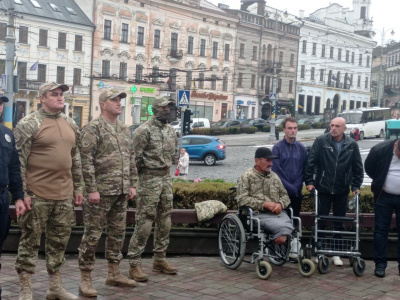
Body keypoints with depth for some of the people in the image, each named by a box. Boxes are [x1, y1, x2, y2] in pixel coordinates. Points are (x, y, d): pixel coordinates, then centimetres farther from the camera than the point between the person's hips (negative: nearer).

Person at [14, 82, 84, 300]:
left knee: (59, 242, 13)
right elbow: (19, 161, -10)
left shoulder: (70, 124, 12)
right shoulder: (29, 124, -8)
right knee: (30, 241, 3)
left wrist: (78, 187, 17)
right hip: (37, 195, -6)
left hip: (65, 194, 6)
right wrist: (20, 194, -15)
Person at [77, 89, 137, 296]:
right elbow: (86, 161, -15)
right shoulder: (92, 128, -9)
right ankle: (85, 279, 8)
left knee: (118, 233, 14)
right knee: (92, 235, -2)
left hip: (121, 193, 7)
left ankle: (114, 273, 26)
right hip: (101, 192, -7)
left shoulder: (124, 130, 14)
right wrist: (92, 189, -18)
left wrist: (132, 184, 11)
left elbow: (131, 159, 18)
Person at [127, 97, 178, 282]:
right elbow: (136, 156, -14)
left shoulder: (170, 130, 12)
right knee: (144, 223, -7)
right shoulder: (144, 130, -12)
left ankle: (160, 260, 23)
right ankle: (135, 264, 0)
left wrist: (167, 168, 13)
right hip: (150, 179, -8)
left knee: (164, 222, 11)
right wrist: (145, 170, -5)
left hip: (167, 178, 8)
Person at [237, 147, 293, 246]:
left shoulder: (274, 176, 23)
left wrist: (280, 204, 2)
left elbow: (285, 195, 26)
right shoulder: (247, 176, 7)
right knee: (283, 228, -32)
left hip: (279, 213, 5)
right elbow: (242, 199, -4)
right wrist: (264, 204, -11)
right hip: (260, 214, -5)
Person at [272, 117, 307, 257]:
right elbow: (276, 171, -7)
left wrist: (297, 187, -5)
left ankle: (294, 244, 13)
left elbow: (303, 170, 8)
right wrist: (289, 187, -12)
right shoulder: (277, 147, -3)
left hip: (296, 192, 3)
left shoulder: (301, 148, 8)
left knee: (295, 218, 6)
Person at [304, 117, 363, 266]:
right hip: (323, 189, -2)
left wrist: (356, 186, 4)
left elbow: (358, 167, 7)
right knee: (321, 221, 6)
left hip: (342, 191, 2)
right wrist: (309, 181, -8)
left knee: (339, 223, 10)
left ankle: (336, 253, 21)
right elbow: (310, 162, -6)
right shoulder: (321, 141, -7)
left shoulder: (352, 145, -1)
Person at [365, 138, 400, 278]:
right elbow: (369, 167, 2)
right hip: (384, 197, -1)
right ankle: (380, 264, 11)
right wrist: (379, 181, 2)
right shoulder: (380, 150, -15)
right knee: (381, 230, 3)